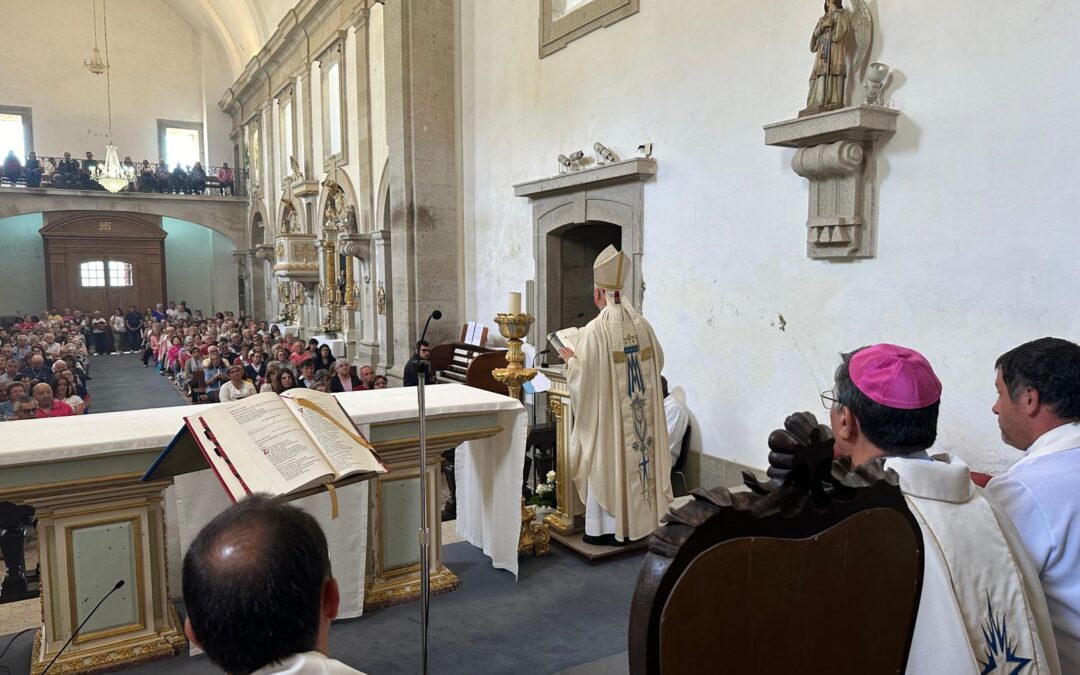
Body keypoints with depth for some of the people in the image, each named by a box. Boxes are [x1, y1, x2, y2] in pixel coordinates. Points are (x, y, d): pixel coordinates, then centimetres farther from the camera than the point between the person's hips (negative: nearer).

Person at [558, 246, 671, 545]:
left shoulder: (594, 330, -18)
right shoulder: (642, 324, 0)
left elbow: (584, 375, -17)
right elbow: (658, 361, 10)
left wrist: (570, 359, 2)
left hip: (608, 410, -5)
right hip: (640, 410, 6)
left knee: (607, 463, 5)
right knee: (635, 458, 15)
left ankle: (605, 527, 14)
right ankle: (636, 519, 26)